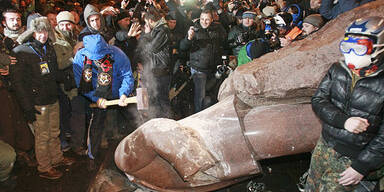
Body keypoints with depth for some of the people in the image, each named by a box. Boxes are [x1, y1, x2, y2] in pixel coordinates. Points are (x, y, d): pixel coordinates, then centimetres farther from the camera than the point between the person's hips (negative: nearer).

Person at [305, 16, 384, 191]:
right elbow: (318, 100, -7)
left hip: (349, 161, -4)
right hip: (324, 145, 5)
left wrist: (361, 167, -16)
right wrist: (343, 121, -23)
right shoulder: (337, 70, -3)